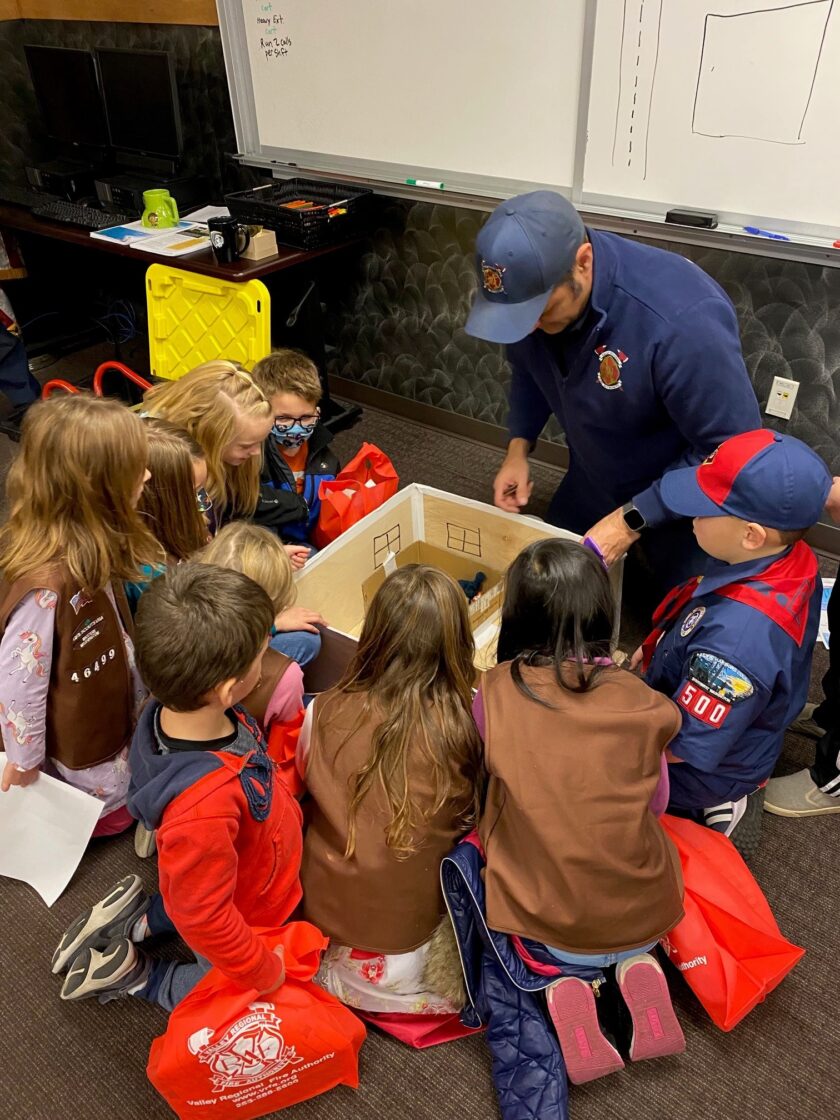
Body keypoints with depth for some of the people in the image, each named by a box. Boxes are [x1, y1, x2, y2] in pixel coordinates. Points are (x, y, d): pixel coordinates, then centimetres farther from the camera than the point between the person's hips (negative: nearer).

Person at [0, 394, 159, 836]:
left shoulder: (86, 544, -13)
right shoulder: (46, 584, -39)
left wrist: (139, 696, 7)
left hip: (109, 708, 7)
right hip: (75, 737, -7)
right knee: (113, 814, 19)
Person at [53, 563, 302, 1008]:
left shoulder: (177, 711, -23)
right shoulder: (203, 809, -47)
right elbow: (204, 919, -30)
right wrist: (263, 973, -15)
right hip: (246, 917, -6)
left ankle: (141, 916, 26)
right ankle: (135, 975, 20)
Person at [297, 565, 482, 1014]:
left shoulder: (325, 714, -17)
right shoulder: (467, 728, -22)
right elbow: (469, 819, -3)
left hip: (322, 909, 3)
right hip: (413, 923, -3)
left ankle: (330, 975, 9)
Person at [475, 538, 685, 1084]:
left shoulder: (496, 693, -15)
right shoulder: (639, 702, -12)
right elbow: (656, 803, 3)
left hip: (543, 926, -2)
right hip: (645, 918, 2)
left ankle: (562, 982, 6)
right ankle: (639, 966, 10)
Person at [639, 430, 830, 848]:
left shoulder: (737, 634, -44)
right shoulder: (792, 559, -18)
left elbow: (683, 746, -32)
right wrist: (660, 650, 0)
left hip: (706, 770, -8)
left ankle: (712, 806, 9)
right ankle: (725, 795, 22)